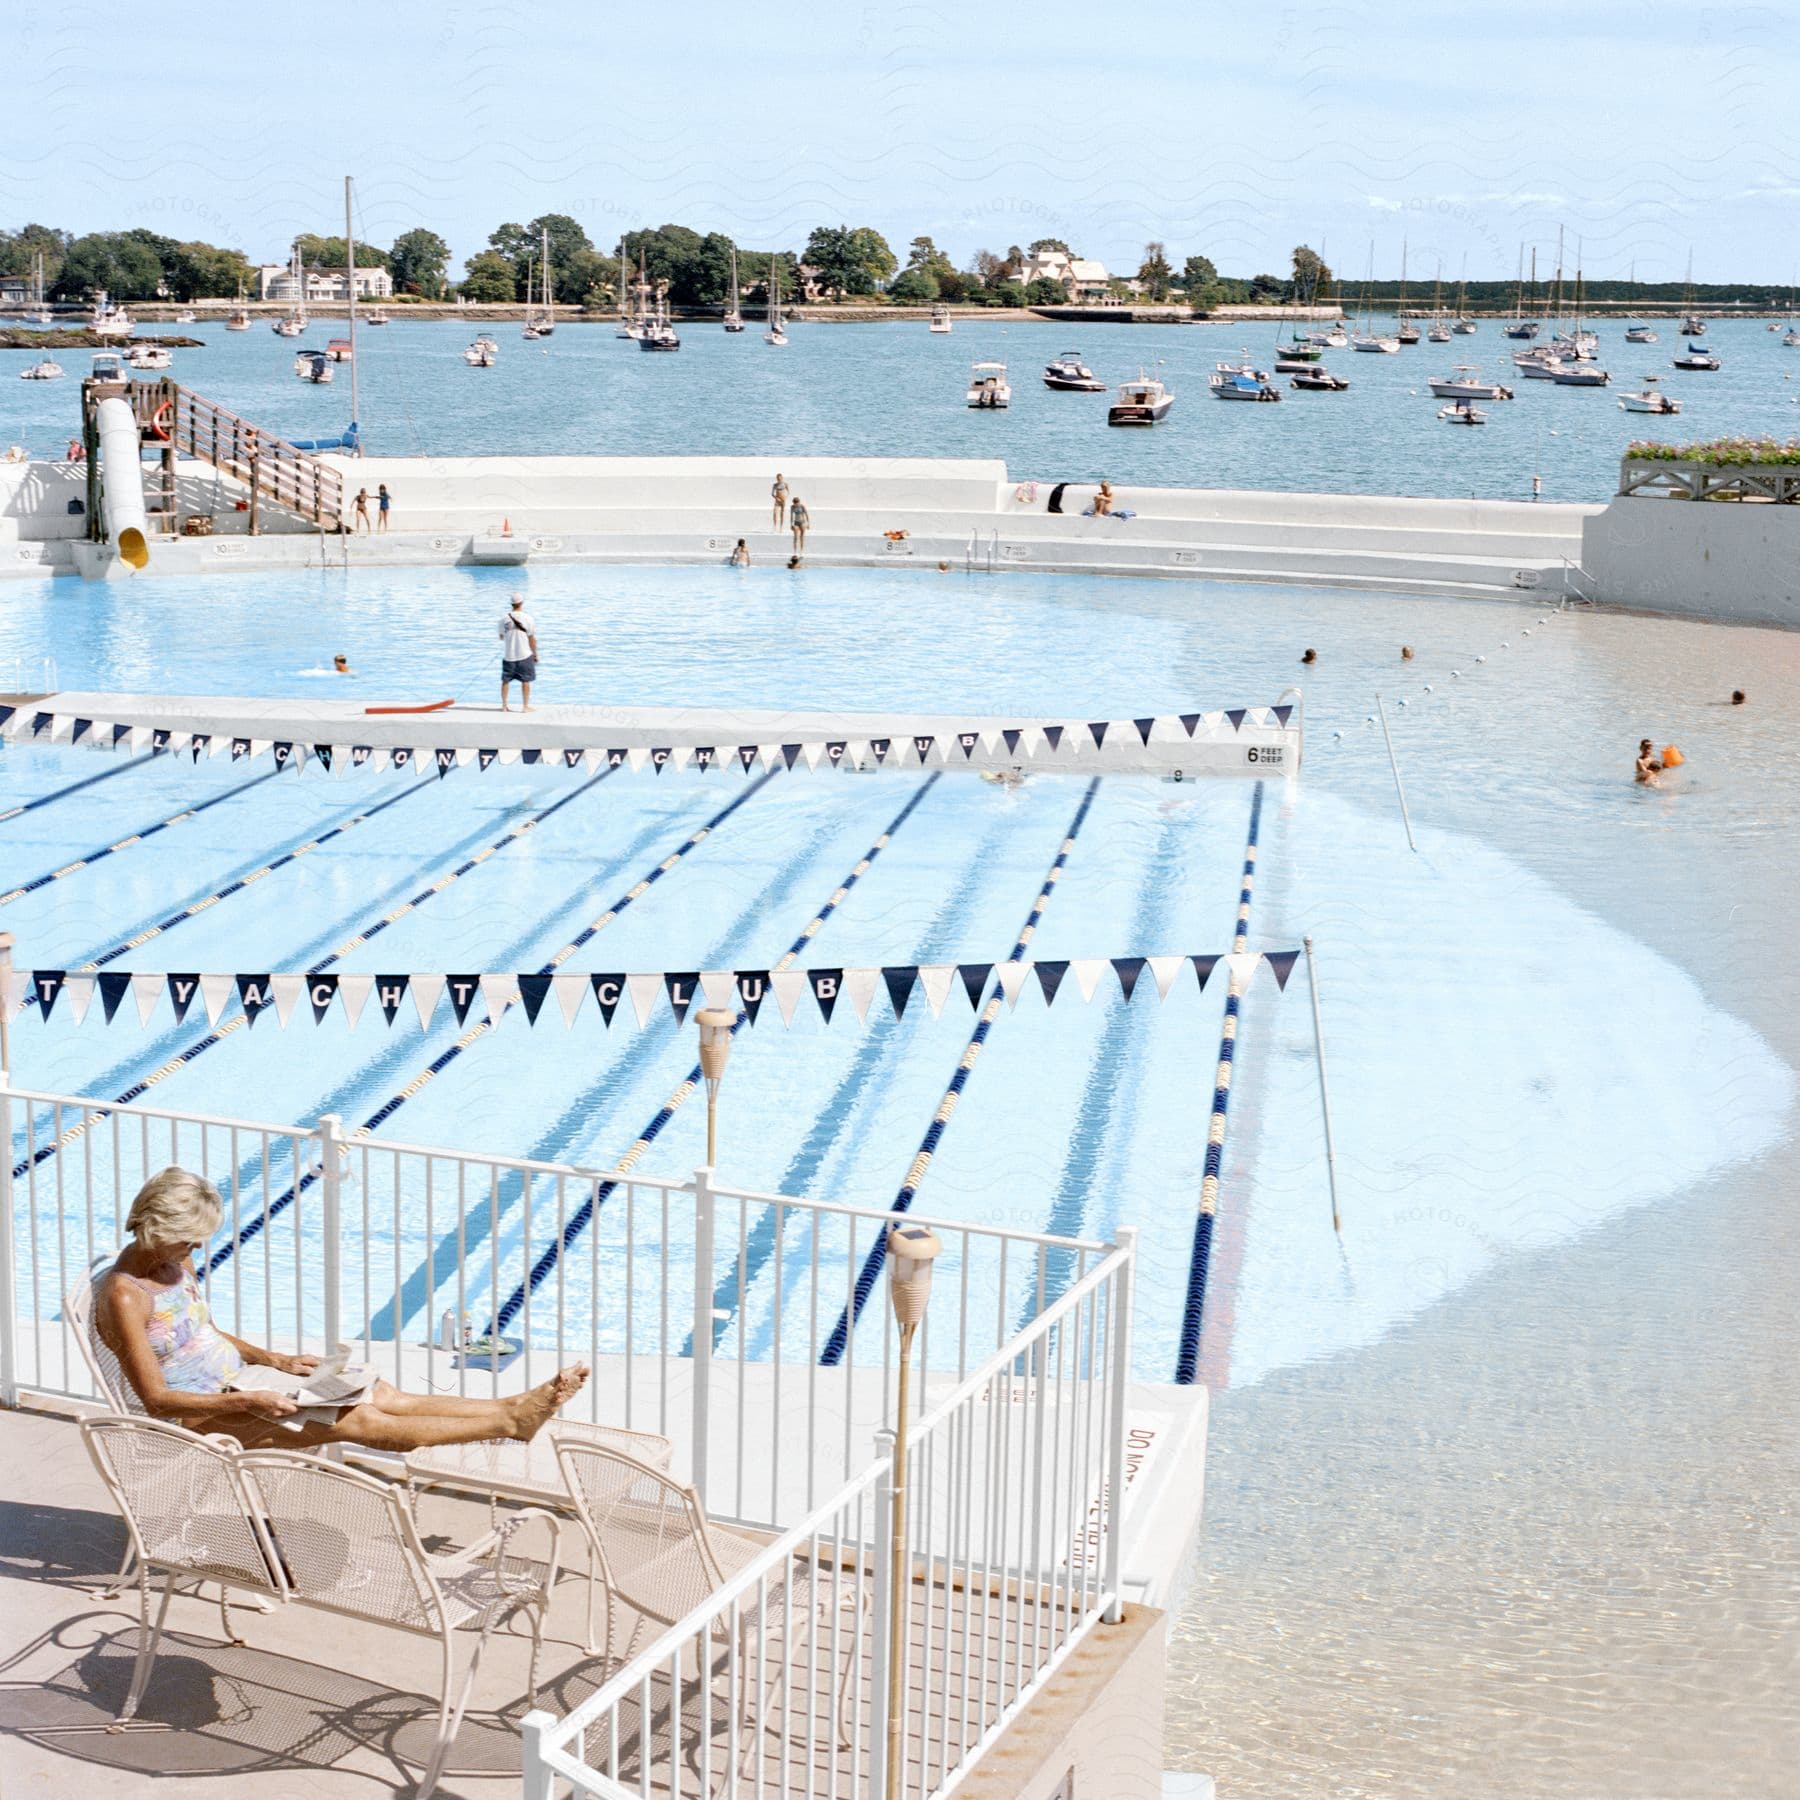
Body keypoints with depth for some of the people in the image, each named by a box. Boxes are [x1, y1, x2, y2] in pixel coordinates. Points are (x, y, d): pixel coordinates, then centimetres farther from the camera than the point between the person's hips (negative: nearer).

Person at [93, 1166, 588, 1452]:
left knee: (379, 1394, -7)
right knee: (357, 1419, -20)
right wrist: (246, 1403, -27)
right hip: (197, 1419, -9)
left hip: (231, 1388, 9)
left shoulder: (176, 1263, 7)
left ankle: (517, 1406, -13)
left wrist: (276, 1361, 9)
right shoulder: (124, 1296, -21)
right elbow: (156, 1398, -22)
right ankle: (512, 1422, -24)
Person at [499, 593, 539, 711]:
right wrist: (535, 653, 5)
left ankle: (504, 706, 17)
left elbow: (501, 637, 6)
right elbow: (532, 638, -6)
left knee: (505, 680, 13)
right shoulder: (527, 618, -10)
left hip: (508, 655, 2)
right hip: (524, 655, -2)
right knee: (525, 681, 7)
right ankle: (526, 706, 9)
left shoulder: (504, 618, -4)